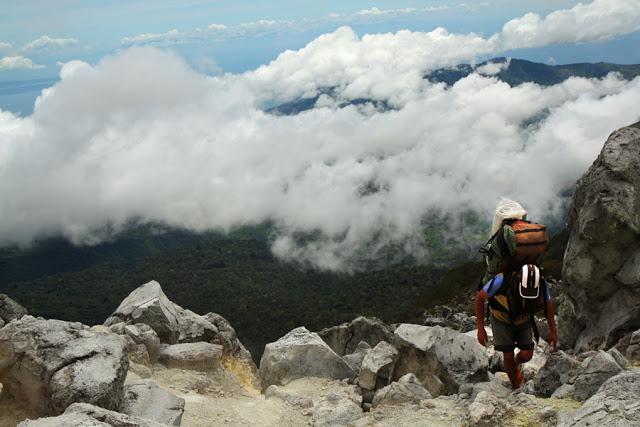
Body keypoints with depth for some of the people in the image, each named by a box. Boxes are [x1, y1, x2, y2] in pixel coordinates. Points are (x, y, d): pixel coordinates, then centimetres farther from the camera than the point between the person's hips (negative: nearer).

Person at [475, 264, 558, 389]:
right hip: (501, 319, -2)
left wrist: (553, 331, -2)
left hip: (523, 320, 2)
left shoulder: (541, 284, -31)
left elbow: (548, 304, -7)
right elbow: (480, 298, -23)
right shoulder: (502, 280, -40)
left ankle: (516, 364, 31)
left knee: (527, 354, -4)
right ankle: (516, 388, 18)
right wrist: (480, 328, -22)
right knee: (508, 355, -6)